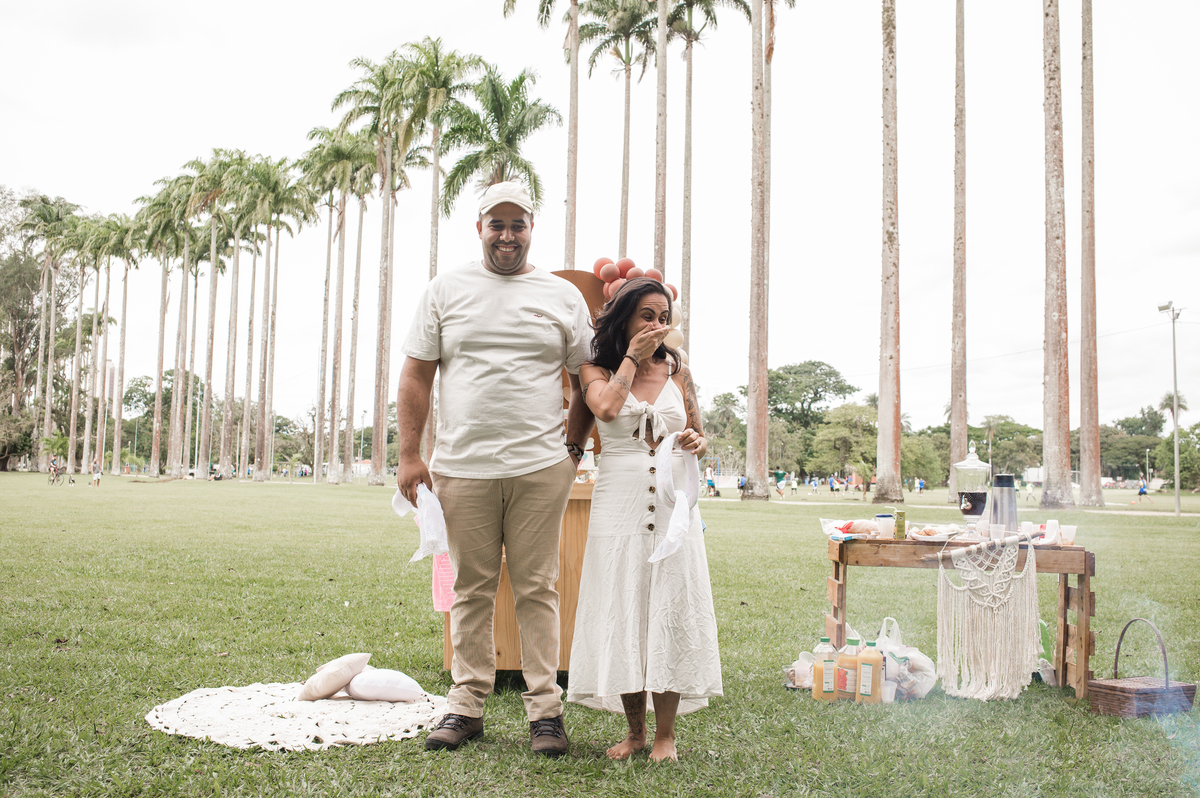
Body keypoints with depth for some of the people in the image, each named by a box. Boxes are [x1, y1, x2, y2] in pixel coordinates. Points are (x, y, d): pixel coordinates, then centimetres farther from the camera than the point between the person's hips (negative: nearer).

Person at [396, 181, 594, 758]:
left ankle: (545, 709, 10)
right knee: (471, 589, 7)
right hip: (462, 467, 1)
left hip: (541, 468, 0)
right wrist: (409, 455, 0)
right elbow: (416, 375, 7)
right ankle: (466, 704, 17)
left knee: (537, 588, 3)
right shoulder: (446, 290, 9)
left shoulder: (563, 296, 9)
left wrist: (574, 447, 5)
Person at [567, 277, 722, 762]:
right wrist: (631, 357, -8)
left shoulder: (677, 371, 11)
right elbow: (607, 408, -18)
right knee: (621, 614, 2)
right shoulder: (597, 371, 4)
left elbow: (700, 437, 18)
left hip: (674, 507, 2)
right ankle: (634, 730, 17)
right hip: (619, 506, -1)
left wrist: (697, 442, -5)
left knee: (671, 613, 0)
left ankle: (665, 733, 11)